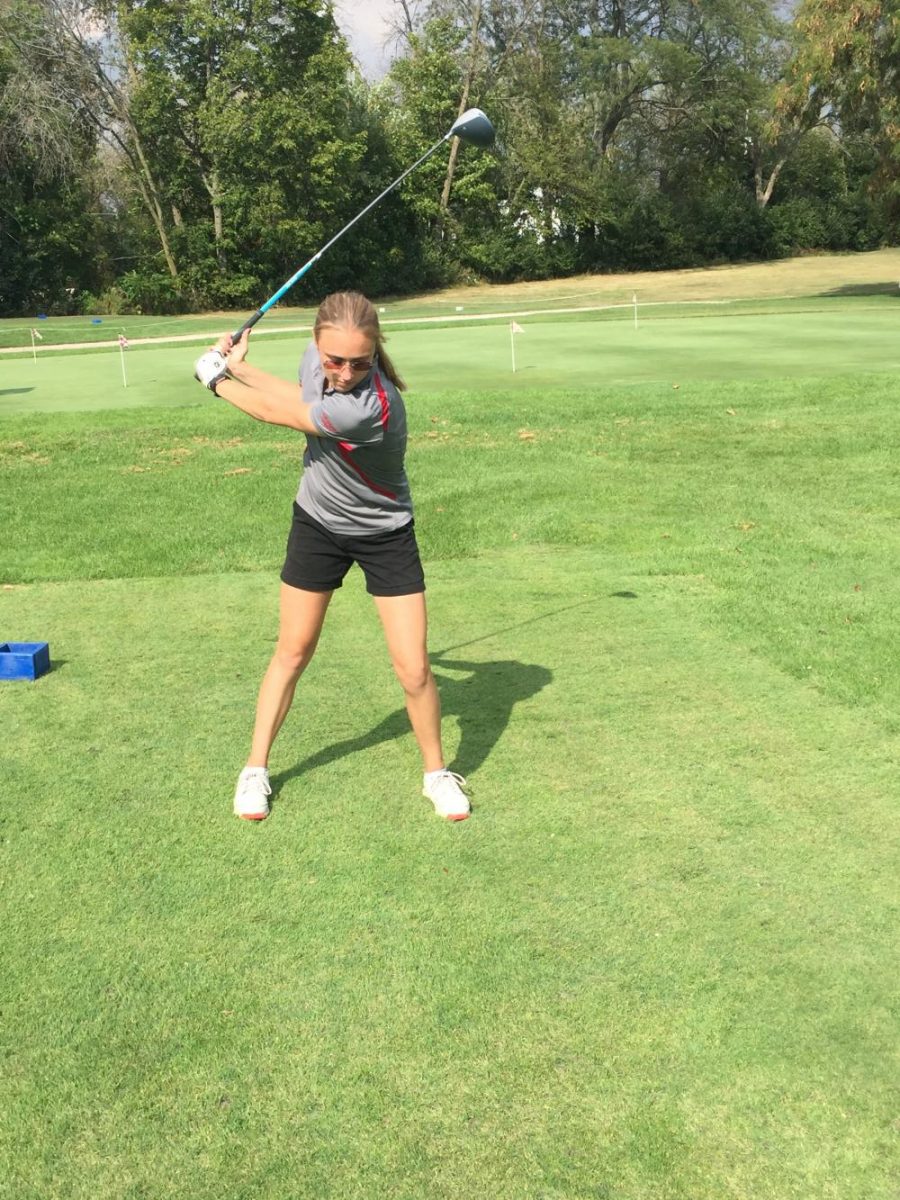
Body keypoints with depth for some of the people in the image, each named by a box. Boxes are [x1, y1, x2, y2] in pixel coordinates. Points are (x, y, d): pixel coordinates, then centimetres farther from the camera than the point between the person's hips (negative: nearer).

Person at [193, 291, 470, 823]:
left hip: (385, 534, -5)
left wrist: (217, 379, -9)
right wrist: (240, 366, 5)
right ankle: (256, 769, 26)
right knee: (293, 651, 11)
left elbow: (276, 413, -24)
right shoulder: (317, 357, -16)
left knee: (414, 668, -6)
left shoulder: (370, 406, -37)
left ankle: (437, 772, 20)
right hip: (318, 523, 5)